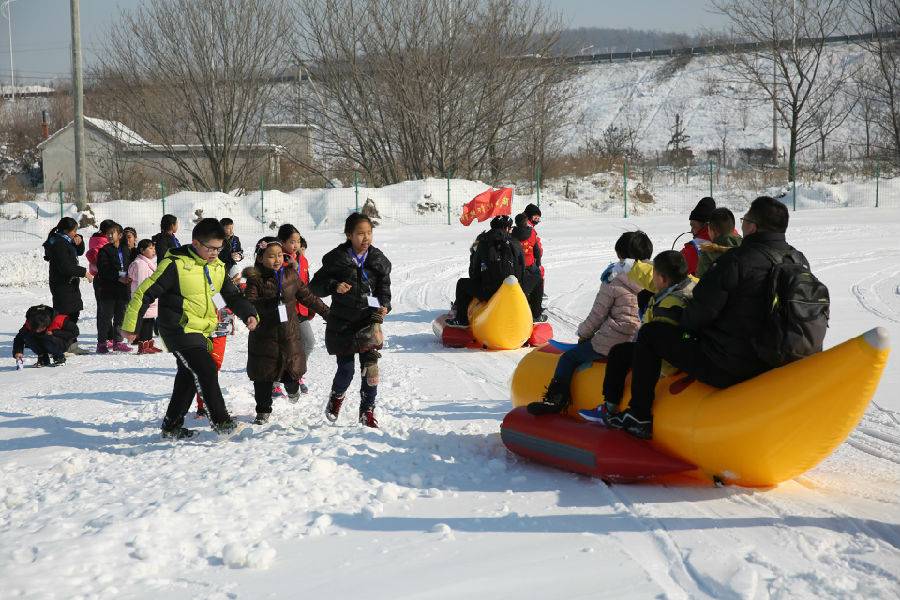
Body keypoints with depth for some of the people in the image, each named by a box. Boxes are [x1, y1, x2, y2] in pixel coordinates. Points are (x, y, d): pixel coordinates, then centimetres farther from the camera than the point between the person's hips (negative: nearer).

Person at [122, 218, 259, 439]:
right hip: (178, 328, -9)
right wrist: (130, 325, -12)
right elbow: (145, 292, -14)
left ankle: (172, 427, 29)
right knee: (206, 370, -20)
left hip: (199, 331, 9)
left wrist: (249, 314, -7)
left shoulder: (218, 267, 7)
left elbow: (232, 295, 12)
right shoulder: (176, 265, -16)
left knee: (189, 377, 16)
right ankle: (221, 422, -17)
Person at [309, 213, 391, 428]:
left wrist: (384, 305, -11)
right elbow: (315, 286, -1)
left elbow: (384, 289, 9)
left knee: (370, 366, -9)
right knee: (346, 370, 2)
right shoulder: (337, 258, -6)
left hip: (369, 320, 2)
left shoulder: (378, 260, 1)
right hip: (342, 323, -1)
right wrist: (334, 286, -20)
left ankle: (367, 410, 5)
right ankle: (337, 396, 35)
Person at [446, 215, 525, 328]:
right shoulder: (516, 246, 2)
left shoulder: (483, 244, -1)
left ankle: (461, 320, 23)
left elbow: (473, 272, 6)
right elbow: (522, 273, 9)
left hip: (487, 293, -2)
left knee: (462, 284, 22)